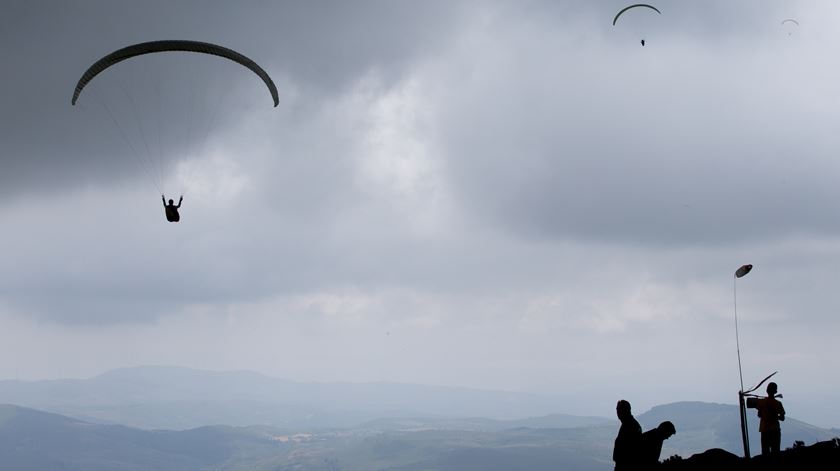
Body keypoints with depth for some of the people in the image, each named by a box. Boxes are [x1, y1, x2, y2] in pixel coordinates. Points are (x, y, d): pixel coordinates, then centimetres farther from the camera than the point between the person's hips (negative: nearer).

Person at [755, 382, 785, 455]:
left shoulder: (761, 401, -2)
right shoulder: (777, 403, -10)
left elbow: (759, 415, 5)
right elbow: (782, 418, -6)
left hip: (764, 429, 2)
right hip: (775, 430, -2)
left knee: (765, 452, 7)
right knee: (775, 452, 1)